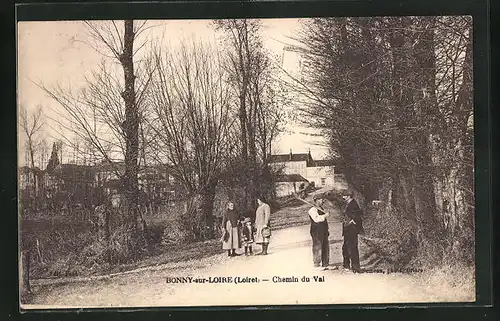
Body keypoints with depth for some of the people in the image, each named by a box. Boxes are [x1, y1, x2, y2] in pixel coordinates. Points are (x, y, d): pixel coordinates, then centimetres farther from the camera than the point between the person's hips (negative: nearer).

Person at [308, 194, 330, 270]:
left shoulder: (321, 209, 17)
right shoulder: (312, 210, -12)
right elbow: (316, 219, -27)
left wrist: (326, 230, 25)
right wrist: (325, 215, -20)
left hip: (323, 231, 9)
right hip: (317, 232, -9)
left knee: (326, 247, 11)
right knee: (317, 248, -4)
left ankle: (325, 264, 20)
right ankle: (317, 265, 3)